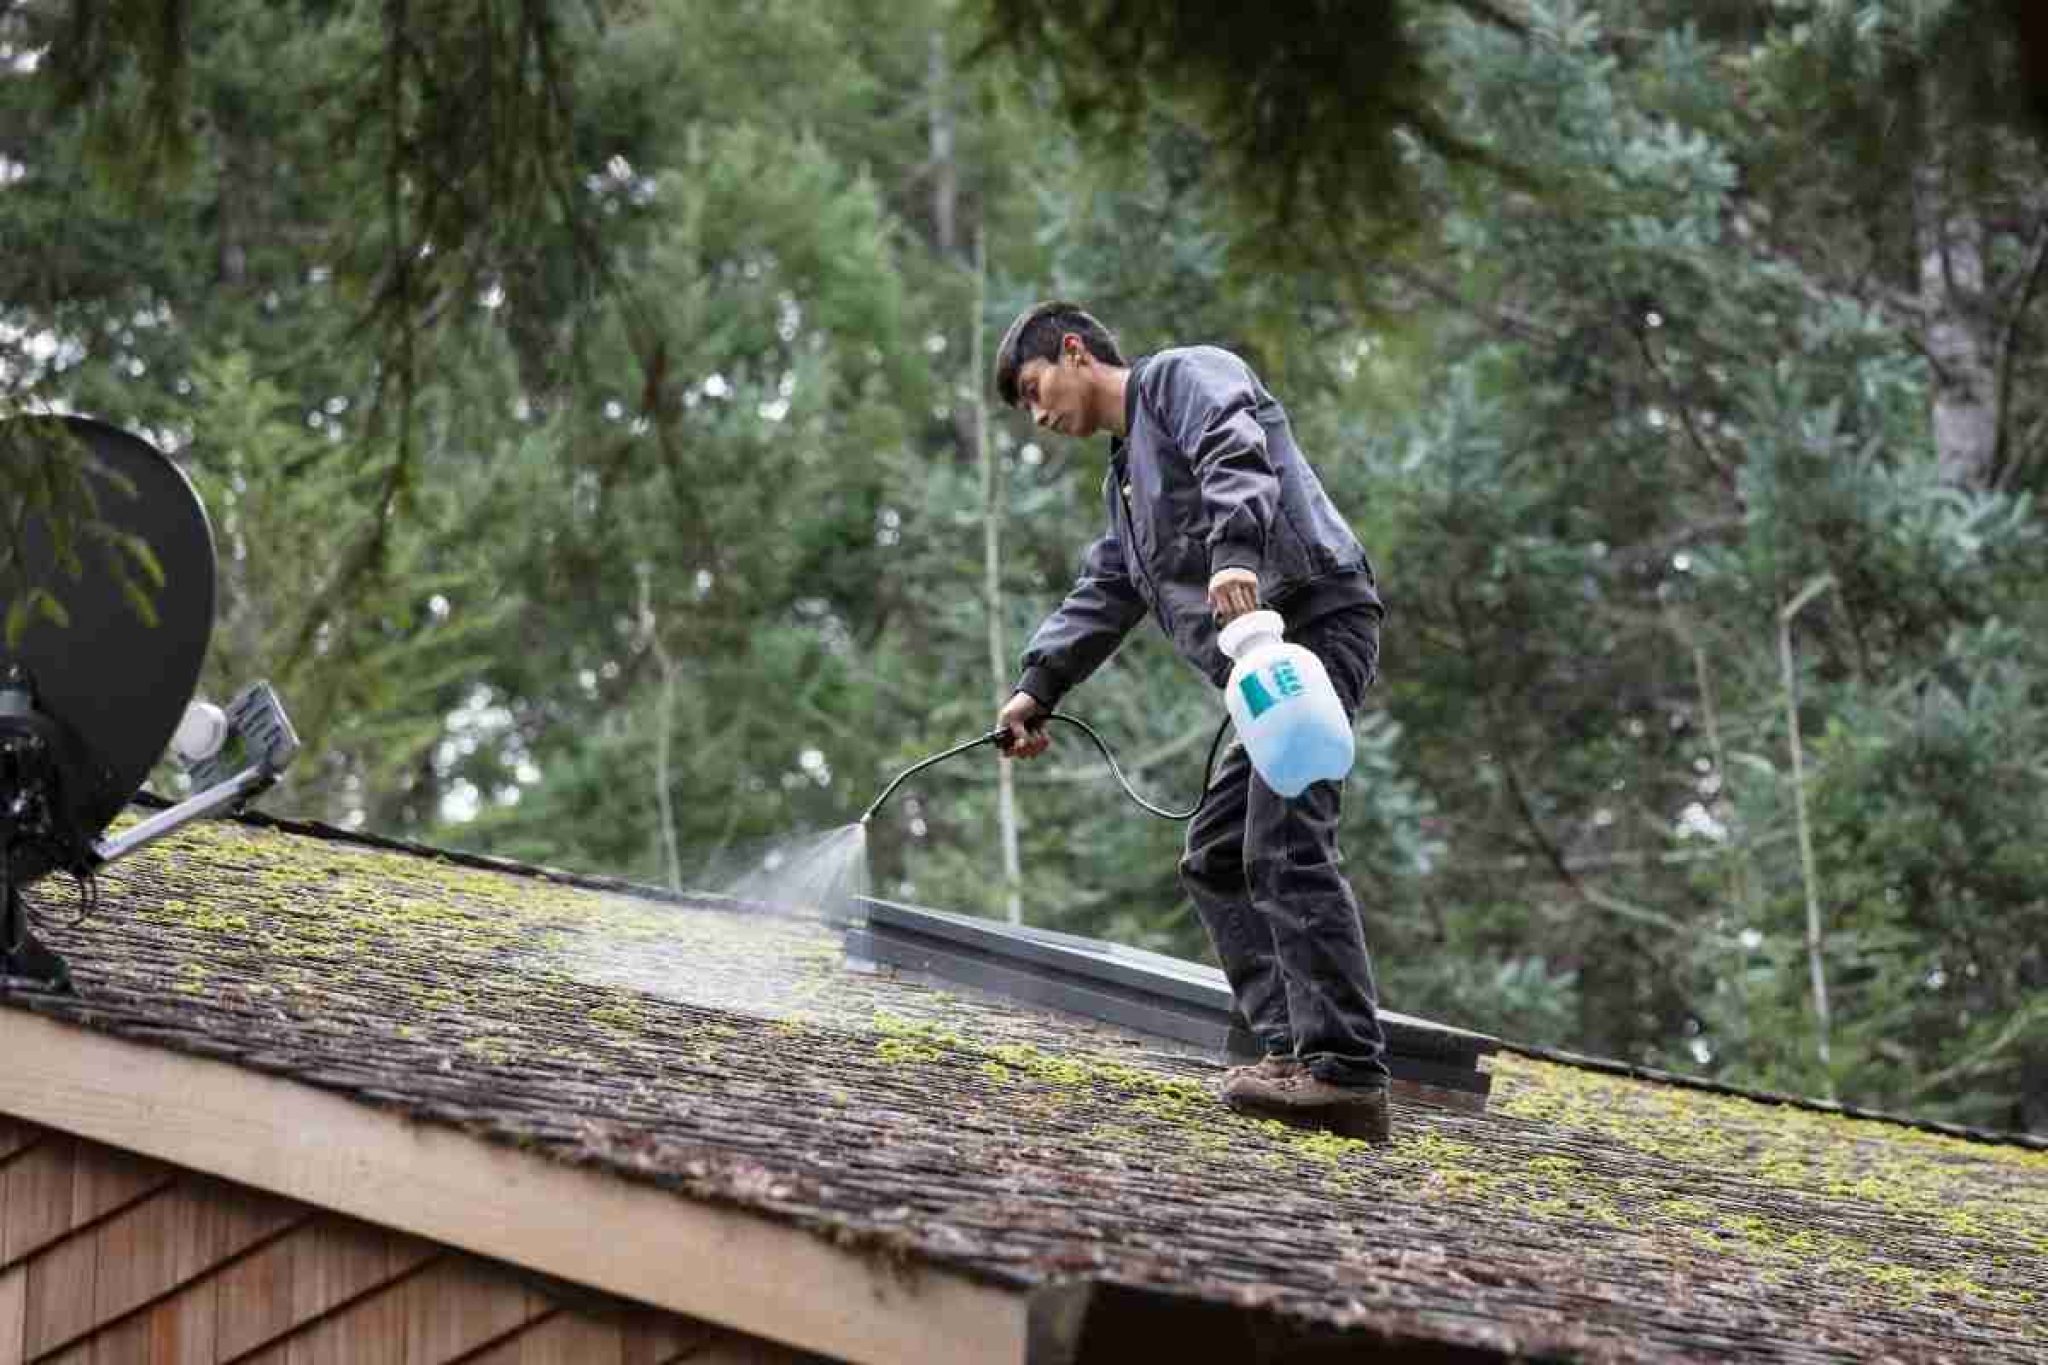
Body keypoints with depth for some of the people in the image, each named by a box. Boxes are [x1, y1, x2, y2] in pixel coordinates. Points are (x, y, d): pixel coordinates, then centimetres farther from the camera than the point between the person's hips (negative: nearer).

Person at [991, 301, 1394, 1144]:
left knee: (1285, 846, -18)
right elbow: (1102, 597, 24)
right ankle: (1292, 1049, 4)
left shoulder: (1183, 377, 4)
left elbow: (1237, 454, -17)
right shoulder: (1127, 476, 32)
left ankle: (1347, 1075, -24)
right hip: (1272, 659, 11)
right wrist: (1038, 688, 10)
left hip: (1315, 621, -11)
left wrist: (1234, 551, -34)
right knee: (1217, 857, 10)